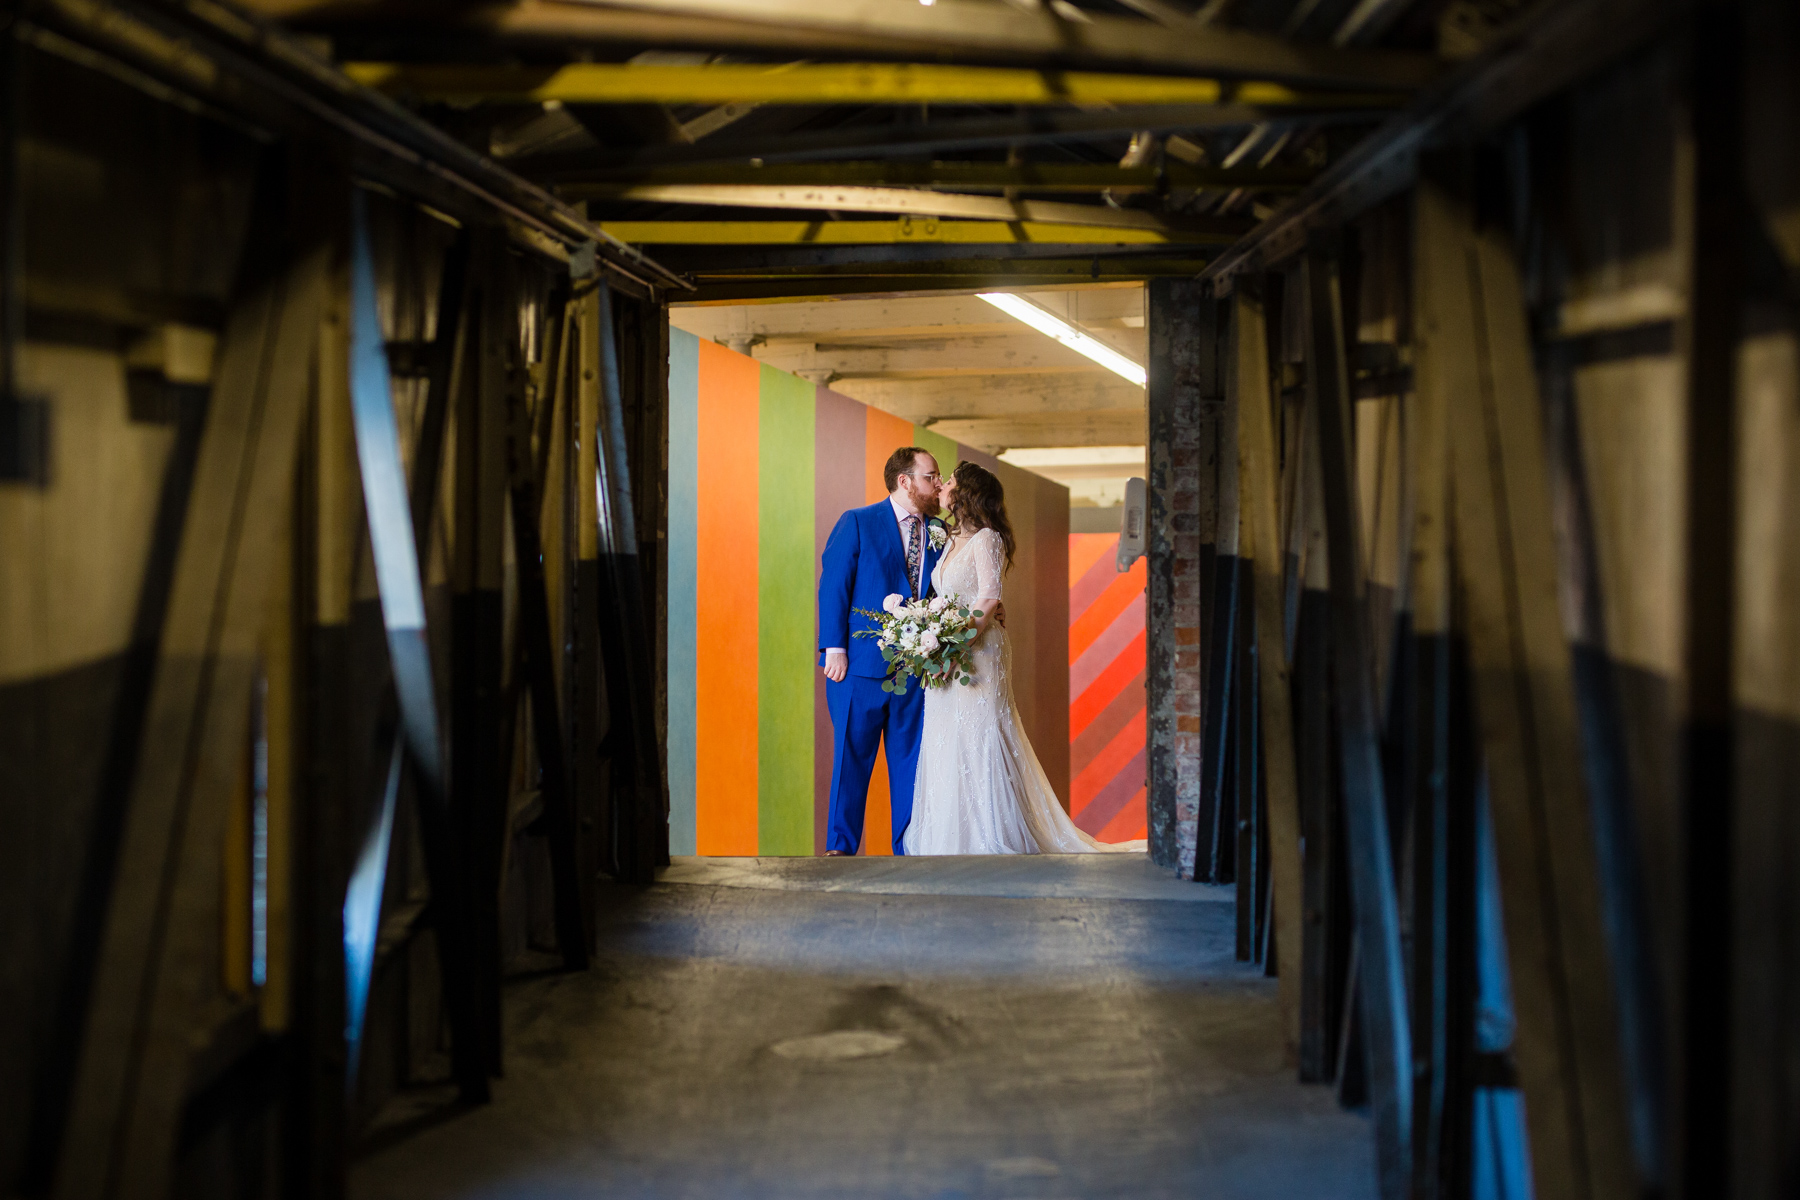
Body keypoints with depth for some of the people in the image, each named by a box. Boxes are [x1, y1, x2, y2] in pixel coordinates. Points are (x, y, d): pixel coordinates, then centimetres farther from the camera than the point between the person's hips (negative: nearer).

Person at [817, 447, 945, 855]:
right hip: (861, 665, -4)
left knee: (910, 760, 6)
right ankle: (840, 847, 7)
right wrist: (834, 649, -11)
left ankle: (908, 849, 13)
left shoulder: (939, 533, 12)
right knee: (851, 757, 0)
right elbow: (832, 587, -4)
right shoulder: (857, 523, 0)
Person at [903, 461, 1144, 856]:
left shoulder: (986, 539, -7)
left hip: (979, 649, -8)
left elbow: (989, 598, -16)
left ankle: (994, 838, -7)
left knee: (978, 739, -9)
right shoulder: (953, 543, 18)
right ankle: (953, 838, 8)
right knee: (946, 744, 5)